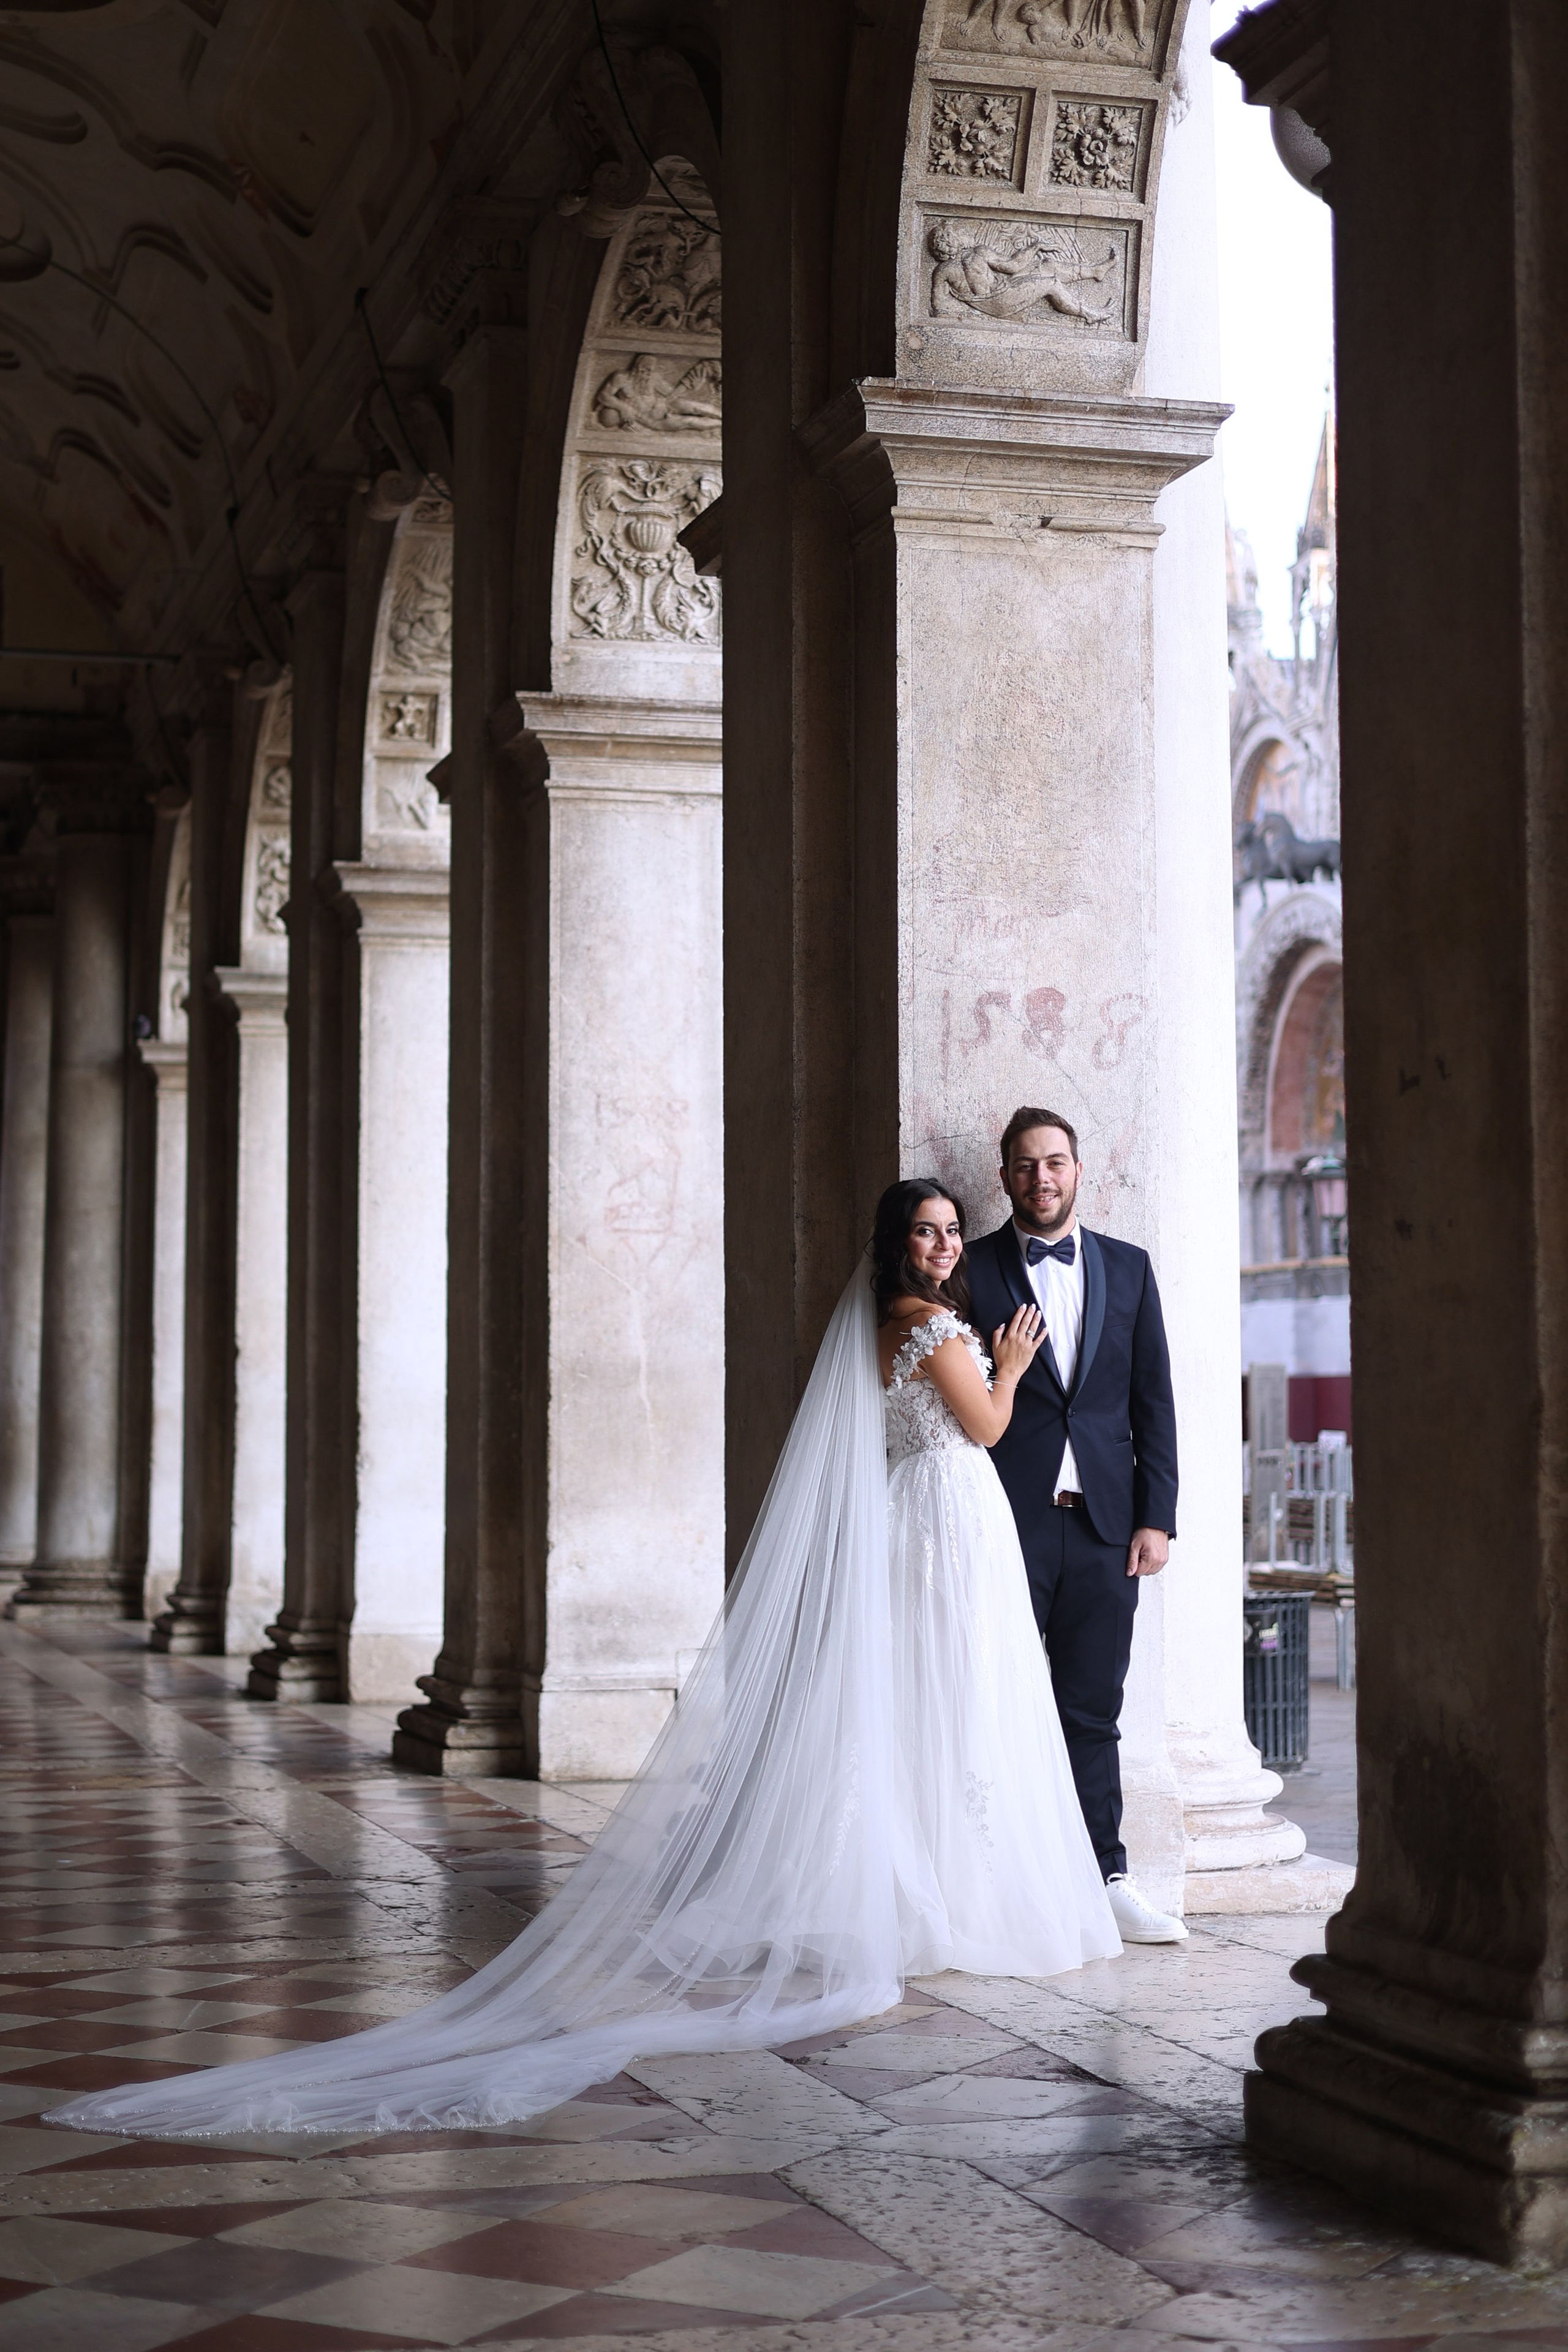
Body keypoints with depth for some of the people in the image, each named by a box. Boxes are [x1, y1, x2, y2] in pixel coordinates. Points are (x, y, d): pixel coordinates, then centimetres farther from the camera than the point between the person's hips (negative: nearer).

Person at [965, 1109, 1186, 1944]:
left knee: (1093, 1715, 6)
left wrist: (1156, 1518, 3)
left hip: (1103, 1525, 3)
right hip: (1006, 1524, -2)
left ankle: (1104, 1880, 12)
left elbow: (1153, 1400, 10)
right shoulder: (971, 1270, 3)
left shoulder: (1127, 1268, 12)